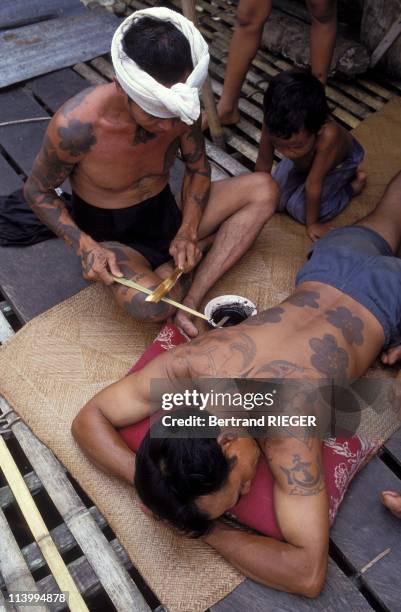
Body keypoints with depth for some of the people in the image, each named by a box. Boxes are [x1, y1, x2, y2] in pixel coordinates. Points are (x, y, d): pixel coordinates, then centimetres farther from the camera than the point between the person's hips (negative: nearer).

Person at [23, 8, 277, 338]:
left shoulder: (180, 104, -17)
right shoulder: (75, 125, -27)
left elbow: (198, 168, 0)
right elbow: (37, 191, -10)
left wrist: (188, 231, -16)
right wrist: (85, 246, -25)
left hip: (166, 214, 5)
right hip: (111, 236, -4)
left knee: (263, 190, -13)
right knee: (150, 305, -37)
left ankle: (191, 302, -20)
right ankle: (203, 248, -2)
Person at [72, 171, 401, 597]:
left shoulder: (286, 430, -45)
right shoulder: (185, 363, -34)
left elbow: (309, 574, -40)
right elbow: (88, 420, -22)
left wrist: (210, 532, -37)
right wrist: (142, 479, -37)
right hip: (330, 266, 3)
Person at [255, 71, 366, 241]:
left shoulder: (328, 135, -47)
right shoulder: (273, 123, -37)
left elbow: (313, 184, -36)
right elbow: (263, 165, -22)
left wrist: (312, 223, -21)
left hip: (341, 161, -4)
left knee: (300, 208, -16)